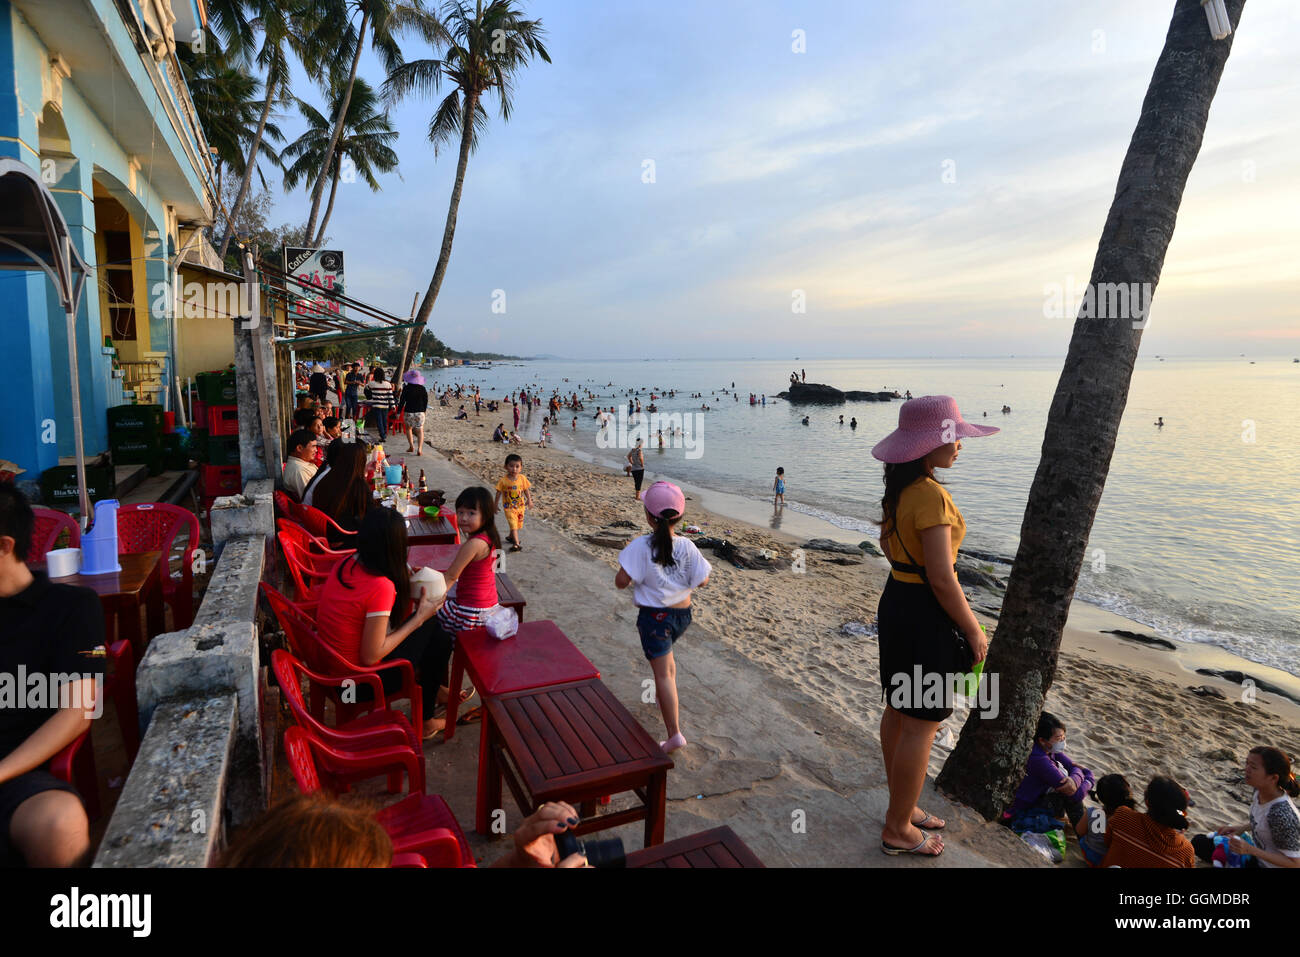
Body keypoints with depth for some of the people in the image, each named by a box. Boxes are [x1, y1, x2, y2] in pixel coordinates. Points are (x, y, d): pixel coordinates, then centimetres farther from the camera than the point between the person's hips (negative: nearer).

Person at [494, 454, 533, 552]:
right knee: (513, 525, -14)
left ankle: (511, 537, 45)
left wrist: (529, 500, -3)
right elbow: (498, 493, -5)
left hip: (520, 506, 4)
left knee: (518, 524, 19)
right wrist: (495, 505, 0)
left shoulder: (522, 478, -8)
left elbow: (526, 490, 4)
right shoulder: (503, 480, -15)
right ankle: (517, 544, -17)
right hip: (509, 507, -4)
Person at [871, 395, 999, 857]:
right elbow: (942, 580, -24)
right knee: (920, 725, 4)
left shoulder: (899, 490, 4)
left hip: (896, 601, 10)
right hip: (926, 615, -10)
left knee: (898, 711, 20)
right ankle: (899, 830, 20)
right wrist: (973, 630, -13)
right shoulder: (932, 496, -25)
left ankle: (901, 807, 38)